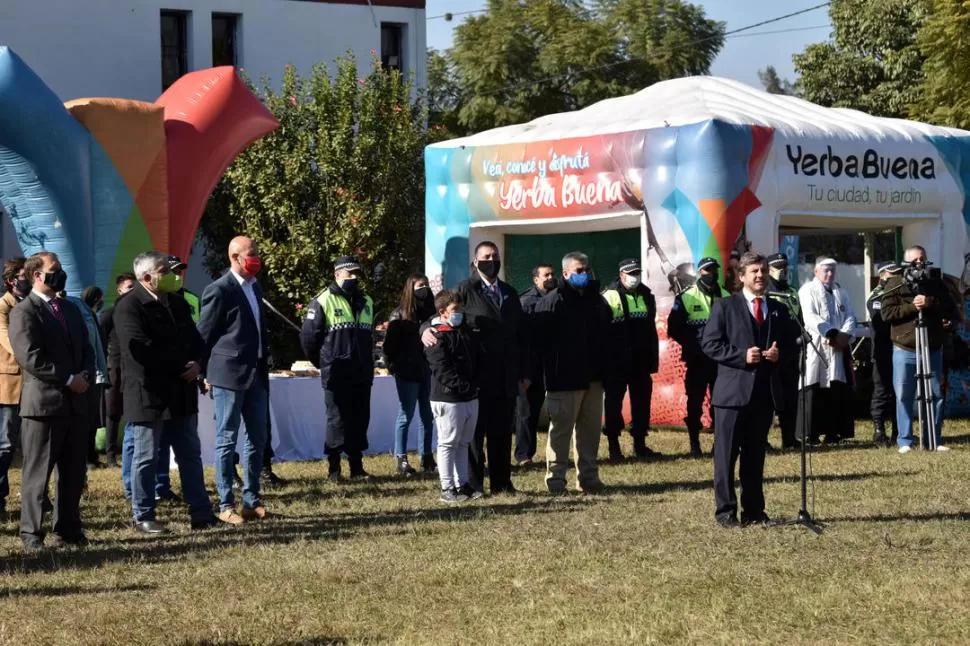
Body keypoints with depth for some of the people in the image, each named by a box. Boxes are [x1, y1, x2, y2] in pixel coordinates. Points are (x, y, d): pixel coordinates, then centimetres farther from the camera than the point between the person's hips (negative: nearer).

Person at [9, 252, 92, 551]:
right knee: (37, 473, -3)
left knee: (74, 473, 10)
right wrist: (68, 379, -15)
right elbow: (29, 357, -16)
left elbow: (85, 349, 21)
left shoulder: (70, 309, 19)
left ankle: (68, 529, 19)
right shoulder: (24, 312, -7)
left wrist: (83, 376, 0)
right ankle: (31, 534, 1)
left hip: (73, 402, 7)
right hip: (43, 402, -7)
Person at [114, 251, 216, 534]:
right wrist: (181, 365, -15)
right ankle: (143, 518, 9)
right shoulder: (129, 306, -13)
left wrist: (198, 364, -6)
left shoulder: (177, 303, 13)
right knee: (146, 458, 1)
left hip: (182, 393, 7)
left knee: (190, 455, 10)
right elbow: (140, 349, -22)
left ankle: (201, 513, 16)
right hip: (148, 394, -7)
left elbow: (195, 340, 17)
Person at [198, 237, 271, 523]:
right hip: (229, 375, -8)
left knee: (257, 439, 10)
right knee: (226, 441, -1)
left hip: (256, 375, 8)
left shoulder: (255, 287, 13)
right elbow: (204, 335, -8)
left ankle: (252, 500, 17)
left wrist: (264, 365, 15)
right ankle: (226, 505, 3)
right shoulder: (219, 290, -12)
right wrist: (208, 373, -4)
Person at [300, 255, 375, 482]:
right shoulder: (323, 301, -6)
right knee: (337, 420, -2)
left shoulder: (366, 302, 14)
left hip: (362, 375, 6)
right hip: (336, 375, -6)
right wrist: (324, 362, 5)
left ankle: (357, 466, 15)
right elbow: (308, 337, -6)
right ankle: (334, 468, 5)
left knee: (360, 420, 7)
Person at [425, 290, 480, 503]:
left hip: (470, 398, 8)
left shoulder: (465, 330, 15)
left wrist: (475, 385, 6)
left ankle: (463, 484, 21)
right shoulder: (437, 337, -11)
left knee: (463, 443, 14)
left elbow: (475, 361, 20)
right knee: (448, 444, -2)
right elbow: (442, 369, -18)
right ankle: (447, 488, 2)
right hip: (448, 399, -8)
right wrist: (463, 386, -22)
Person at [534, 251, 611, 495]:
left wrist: (606, 371, 16)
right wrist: (548, 373, -16)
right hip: (564, 380, -6)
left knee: (590, 429, 9)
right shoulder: (552, 302, -6)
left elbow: (607, 336, 22)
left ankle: (588, 475, 16)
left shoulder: (597, 301, 15)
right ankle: (556, 477, 1)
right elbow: (541, 341, -11)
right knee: (561, 429, -3)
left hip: (592, 379, 6)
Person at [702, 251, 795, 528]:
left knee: (755, 455, 10)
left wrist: (779, 353, -4)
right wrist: (741, 356, -16)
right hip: (733, 390, -4)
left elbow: (790, 343, 19)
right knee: (726, 454, -3)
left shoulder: (779, 310, 14)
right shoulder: (724, 306, 1)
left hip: (765, 392, 4)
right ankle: (725, 511, 2)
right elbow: (709, 344, -5)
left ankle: (754, 510, 15)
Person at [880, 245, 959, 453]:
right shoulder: (895, 284, 3)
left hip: (933, 349, 3)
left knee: (936, 396, 4)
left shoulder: (936, 285, 10)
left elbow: (952, 312, 1)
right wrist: (912, 306, -17)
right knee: (904, 397, -2)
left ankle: (935, 440, 12)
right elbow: (887, 313, -8)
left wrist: (931, 303, -15)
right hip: (904, 351, -3)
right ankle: (905, 442, 3)